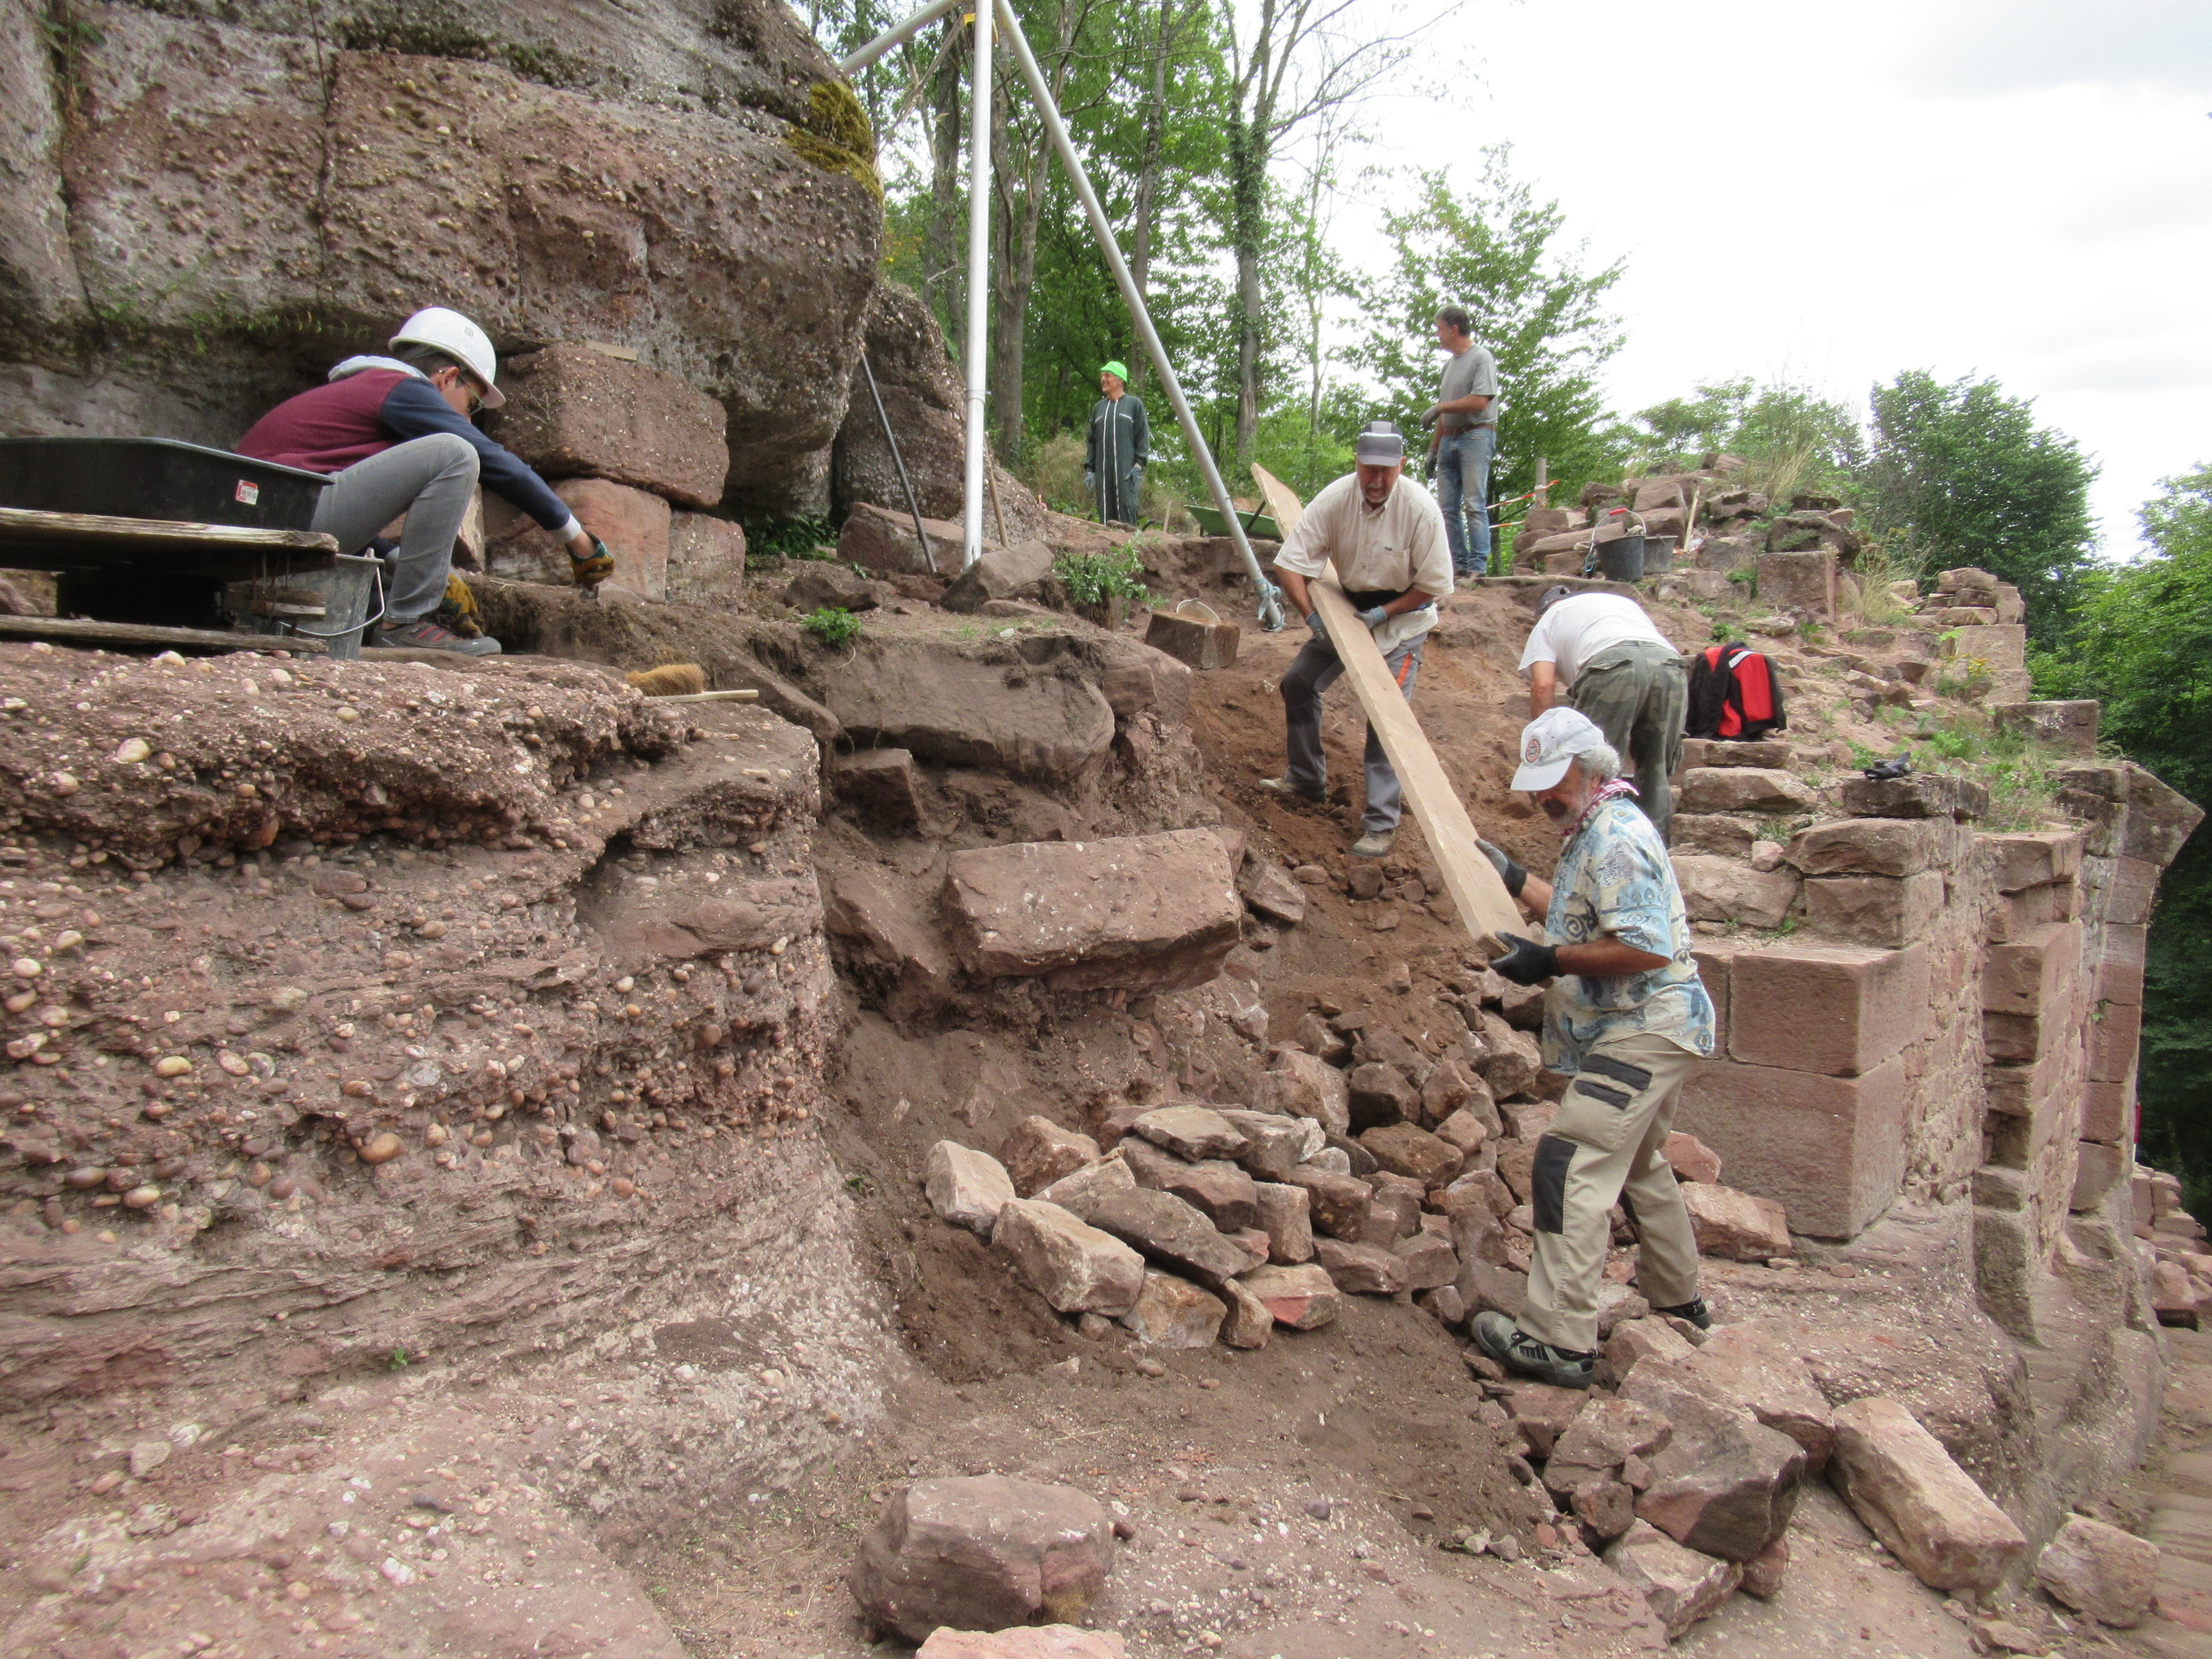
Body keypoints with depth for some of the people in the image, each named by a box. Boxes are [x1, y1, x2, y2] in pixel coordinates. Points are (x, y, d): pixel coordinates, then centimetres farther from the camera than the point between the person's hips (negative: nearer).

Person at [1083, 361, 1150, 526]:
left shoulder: (1134, 404, 7)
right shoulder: (1099, 408, 21)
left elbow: (1143, 437, 1)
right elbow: (1091, 441, 21)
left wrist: (1139, 466, -9)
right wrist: (1089, 469, 11)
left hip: (1126, 469, -4)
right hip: (1102, 471, 4)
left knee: (1126, 509, -10)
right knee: (1105, 512, 1)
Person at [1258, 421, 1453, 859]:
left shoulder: (1420, 510, -26)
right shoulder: (1335, 498, -20)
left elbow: (1434, 584, -17)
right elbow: (1291, 563, -17)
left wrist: (1383, 614, -22)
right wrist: (1312, 616, -24)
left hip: (1403, 615, -4)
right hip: (1348, 606, 5)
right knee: (1299, 682, 6)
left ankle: (1382, 824, -8)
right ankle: (1308, 780, 26)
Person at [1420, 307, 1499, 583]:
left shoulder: (1481, 358, -4)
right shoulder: (1450, 364, 20)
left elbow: (1480, 402, -15)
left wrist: (1440, 407, -9)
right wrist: (1433, 449, 18)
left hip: (1476, 437, -8)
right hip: (1449, 440, 8)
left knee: (1474, 504, -11)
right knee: (1447, 508, 4)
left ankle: (1478, 567, -11)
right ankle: (1458, 564, 8)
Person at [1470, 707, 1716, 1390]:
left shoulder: (1616, 837, -20)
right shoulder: (1597, 829, 14)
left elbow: (1648, 948, -28)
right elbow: (1584, 919, 26)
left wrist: (1549, 962, -24)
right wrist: (1515, 879, 23)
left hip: (1641, 1034, -12)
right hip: (1640, 1032, 12)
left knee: (1572, 1167, -16)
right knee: (1638, 1164, 25)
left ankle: (1559, 1337, -16)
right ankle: (1677, 1299, 43)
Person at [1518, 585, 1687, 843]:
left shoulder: (1548, 619, 28)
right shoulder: (1623, 601, 43)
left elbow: (1543, 685, 10)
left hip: (1613, 666, -5)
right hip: (1671, 665, 5)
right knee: (1656, 775, 15)